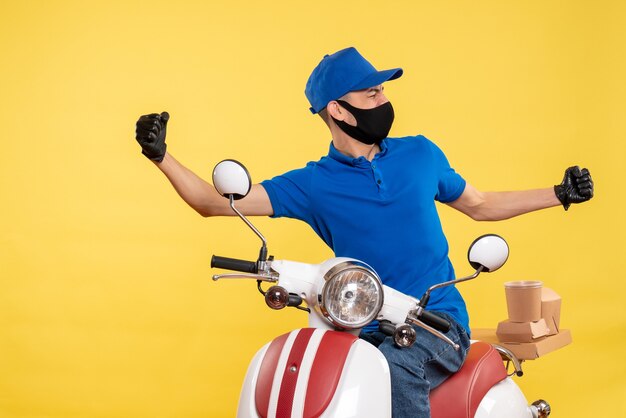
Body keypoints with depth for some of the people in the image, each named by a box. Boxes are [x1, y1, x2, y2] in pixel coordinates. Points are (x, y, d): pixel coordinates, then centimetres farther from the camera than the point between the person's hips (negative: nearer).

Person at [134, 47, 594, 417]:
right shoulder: (312, 183, 3)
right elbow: (215, 202, -1)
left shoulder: (420, 154, 8)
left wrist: (560, 194, 15)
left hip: (439, 322, 0)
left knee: (397, 365, -35)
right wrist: (162, 157, -16)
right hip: (364, 330, 1)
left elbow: (479, 205, 23)